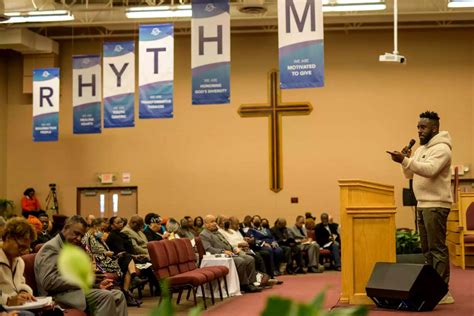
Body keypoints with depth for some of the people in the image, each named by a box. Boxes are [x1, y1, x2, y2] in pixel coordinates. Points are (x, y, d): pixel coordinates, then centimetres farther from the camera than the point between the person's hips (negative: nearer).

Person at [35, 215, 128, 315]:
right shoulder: (51, 248, -10)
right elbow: (49, 282, -22)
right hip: (61, 295, -10)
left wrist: (97, 284, 3)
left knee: (118, 295, -2)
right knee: (106, 296, -26)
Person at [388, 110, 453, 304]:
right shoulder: (421, 149, 19)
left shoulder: (441, 148, -9)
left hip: (436, 205, -9)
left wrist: (405, 161, -32)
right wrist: (405, 160, -1)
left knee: (437, 248, -10)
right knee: (427, 249, 11)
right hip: (422, 205, 9)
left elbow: (430, 170, -25)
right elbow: (409, 175, 17)